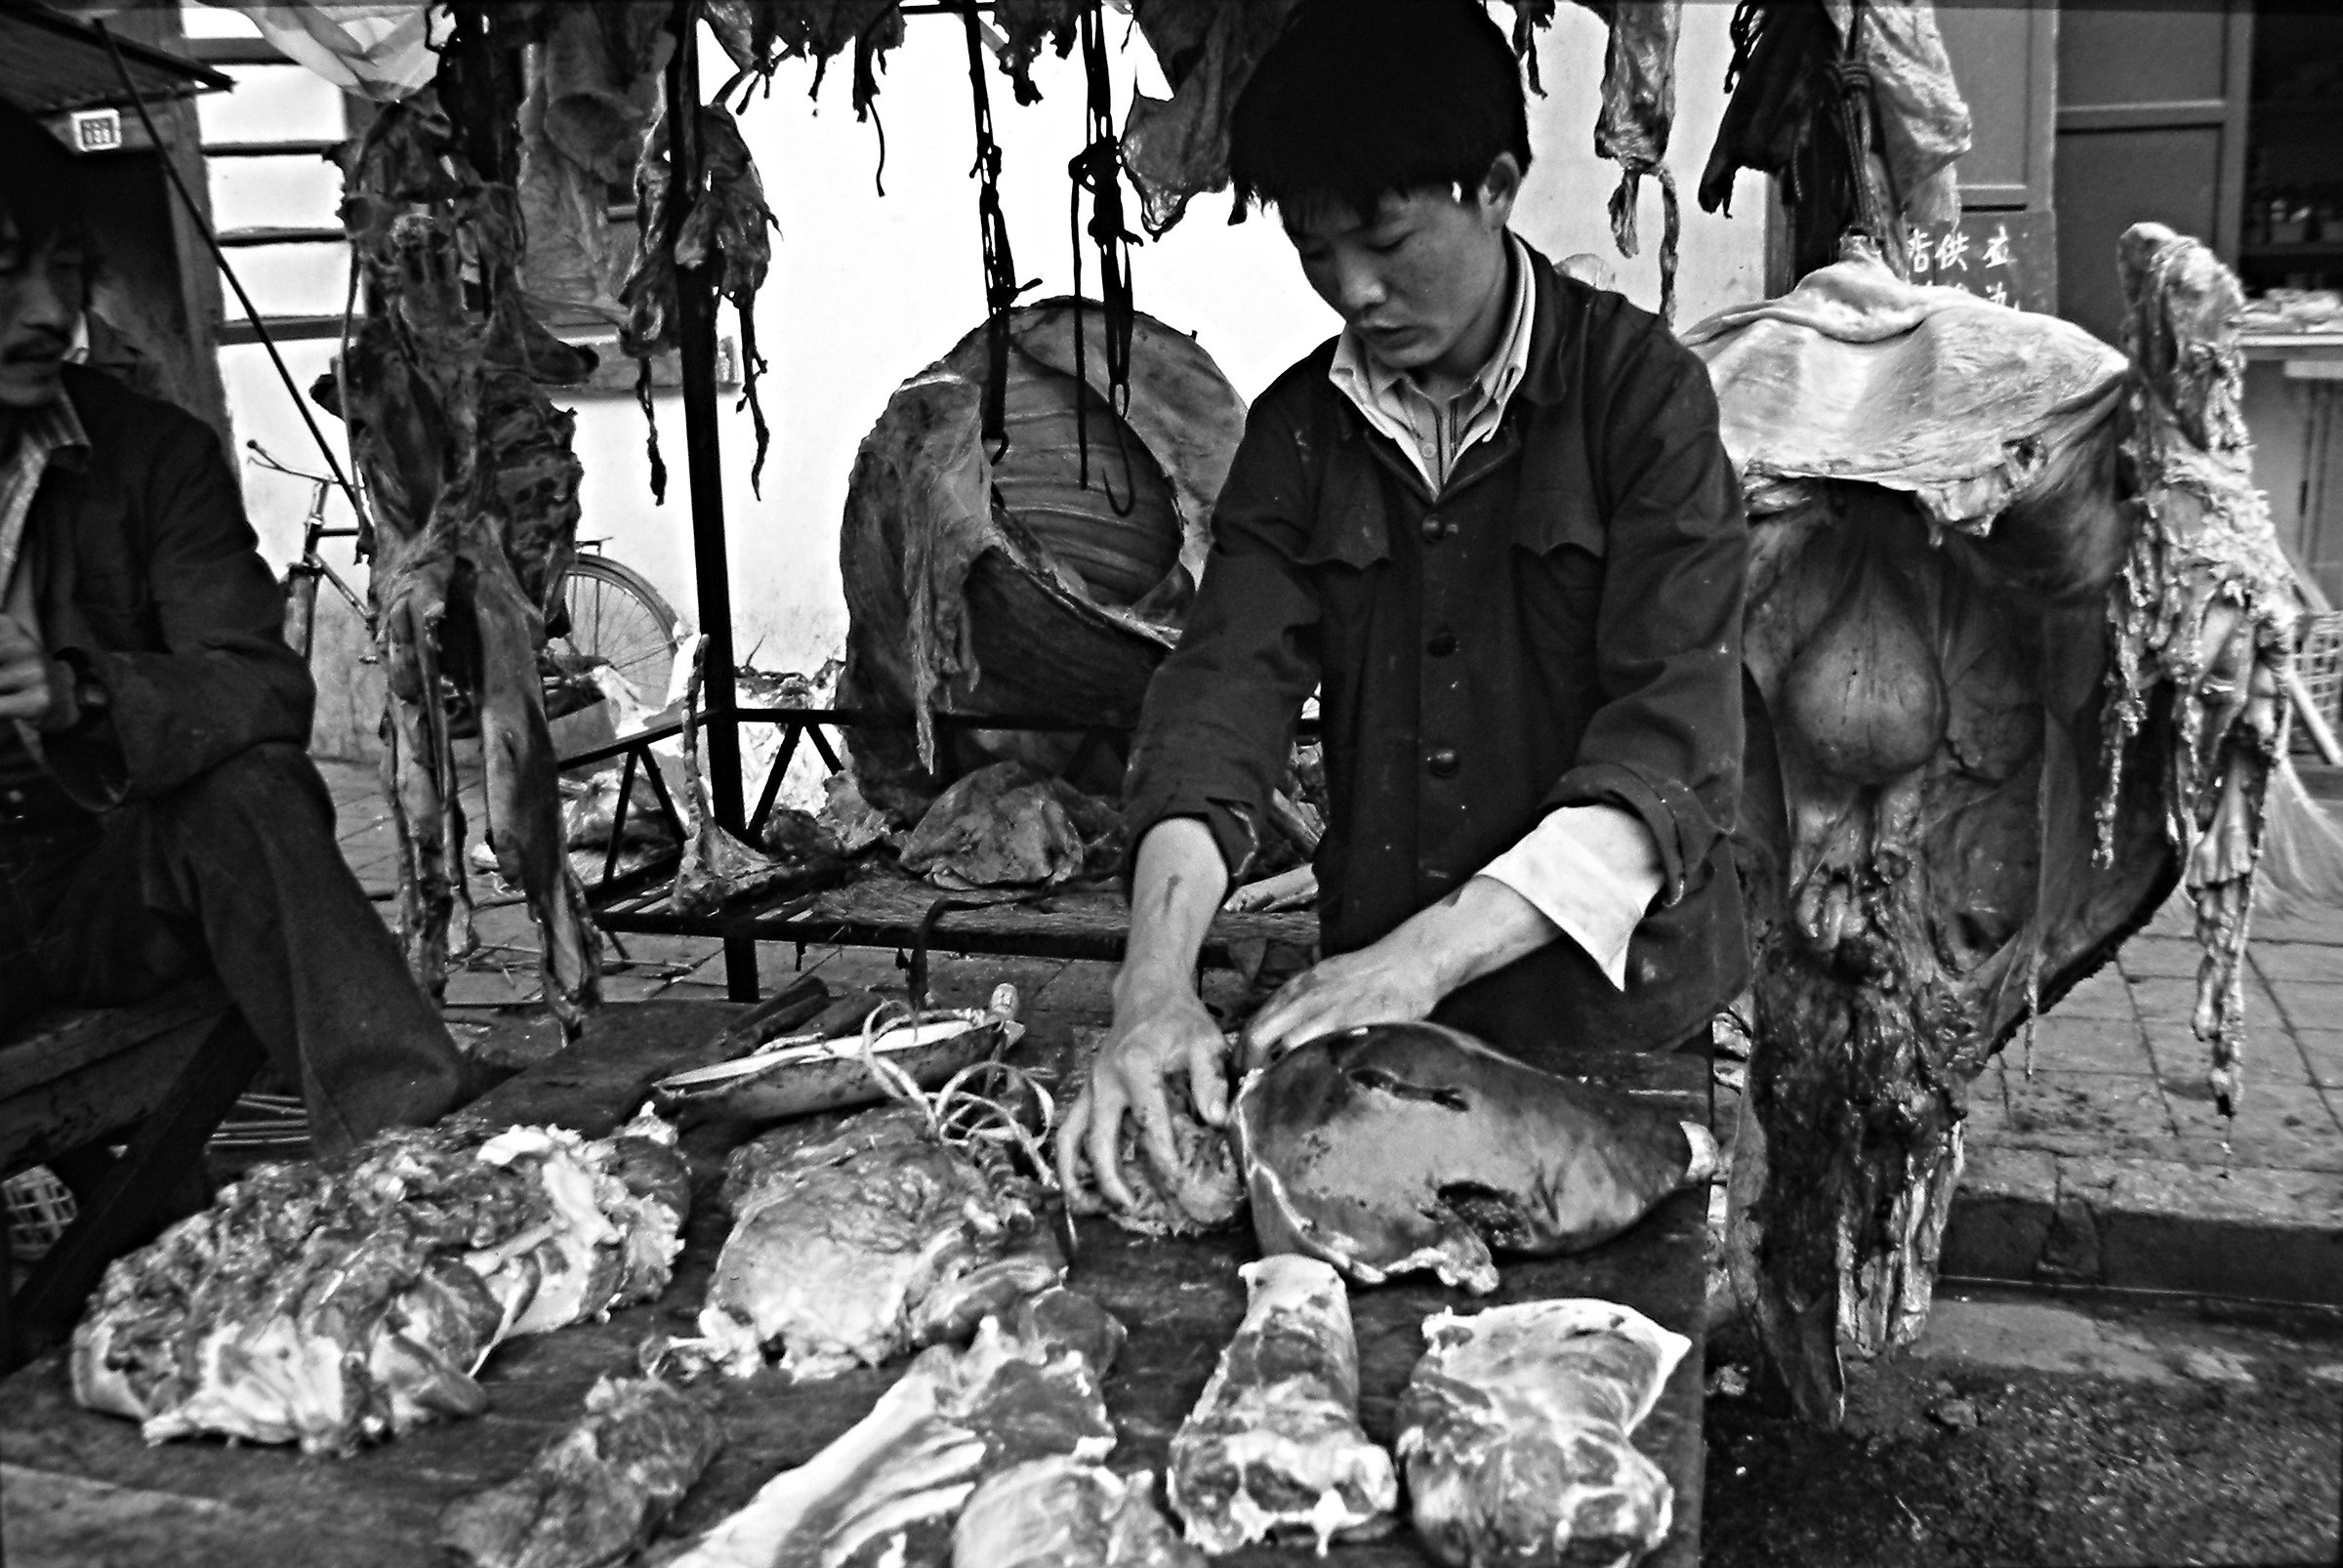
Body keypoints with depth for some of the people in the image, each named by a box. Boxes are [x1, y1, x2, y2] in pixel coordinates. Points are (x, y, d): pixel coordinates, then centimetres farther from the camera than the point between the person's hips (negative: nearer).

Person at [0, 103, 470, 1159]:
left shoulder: (156, 456, -1)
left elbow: (266, 689, -12)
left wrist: (85, 693, -32)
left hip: (113, 884, 1)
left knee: (250, 789, -29)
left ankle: (395, 1142, -35)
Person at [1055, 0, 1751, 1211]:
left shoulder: (1641, 392, -11)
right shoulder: (1300, 427, 1)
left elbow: (1673, 745, -20)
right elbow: (1222, 694, -11)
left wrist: (1428, 956, -32)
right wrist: (1155, 986, -26)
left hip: (1613, 1019, -3)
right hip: (1371, 1025, 3)